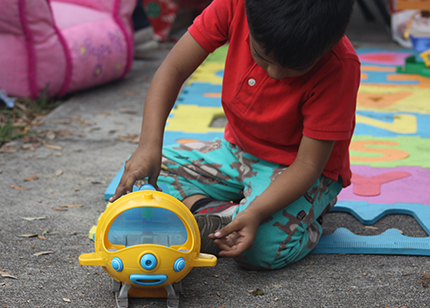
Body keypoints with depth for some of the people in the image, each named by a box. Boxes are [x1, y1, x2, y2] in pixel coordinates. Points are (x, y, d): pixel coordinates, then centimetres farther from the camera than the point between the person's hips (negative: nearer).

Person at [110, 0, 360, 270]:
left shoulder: (340, 67, -30)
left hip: (295, 170, -5)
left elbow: (308, 164, -26)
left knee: (262, 244, -33)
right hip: (236, 150, 5)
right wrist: (149, 146, -31)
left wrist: (255, 212, -40)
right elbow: (174, 69, -17)